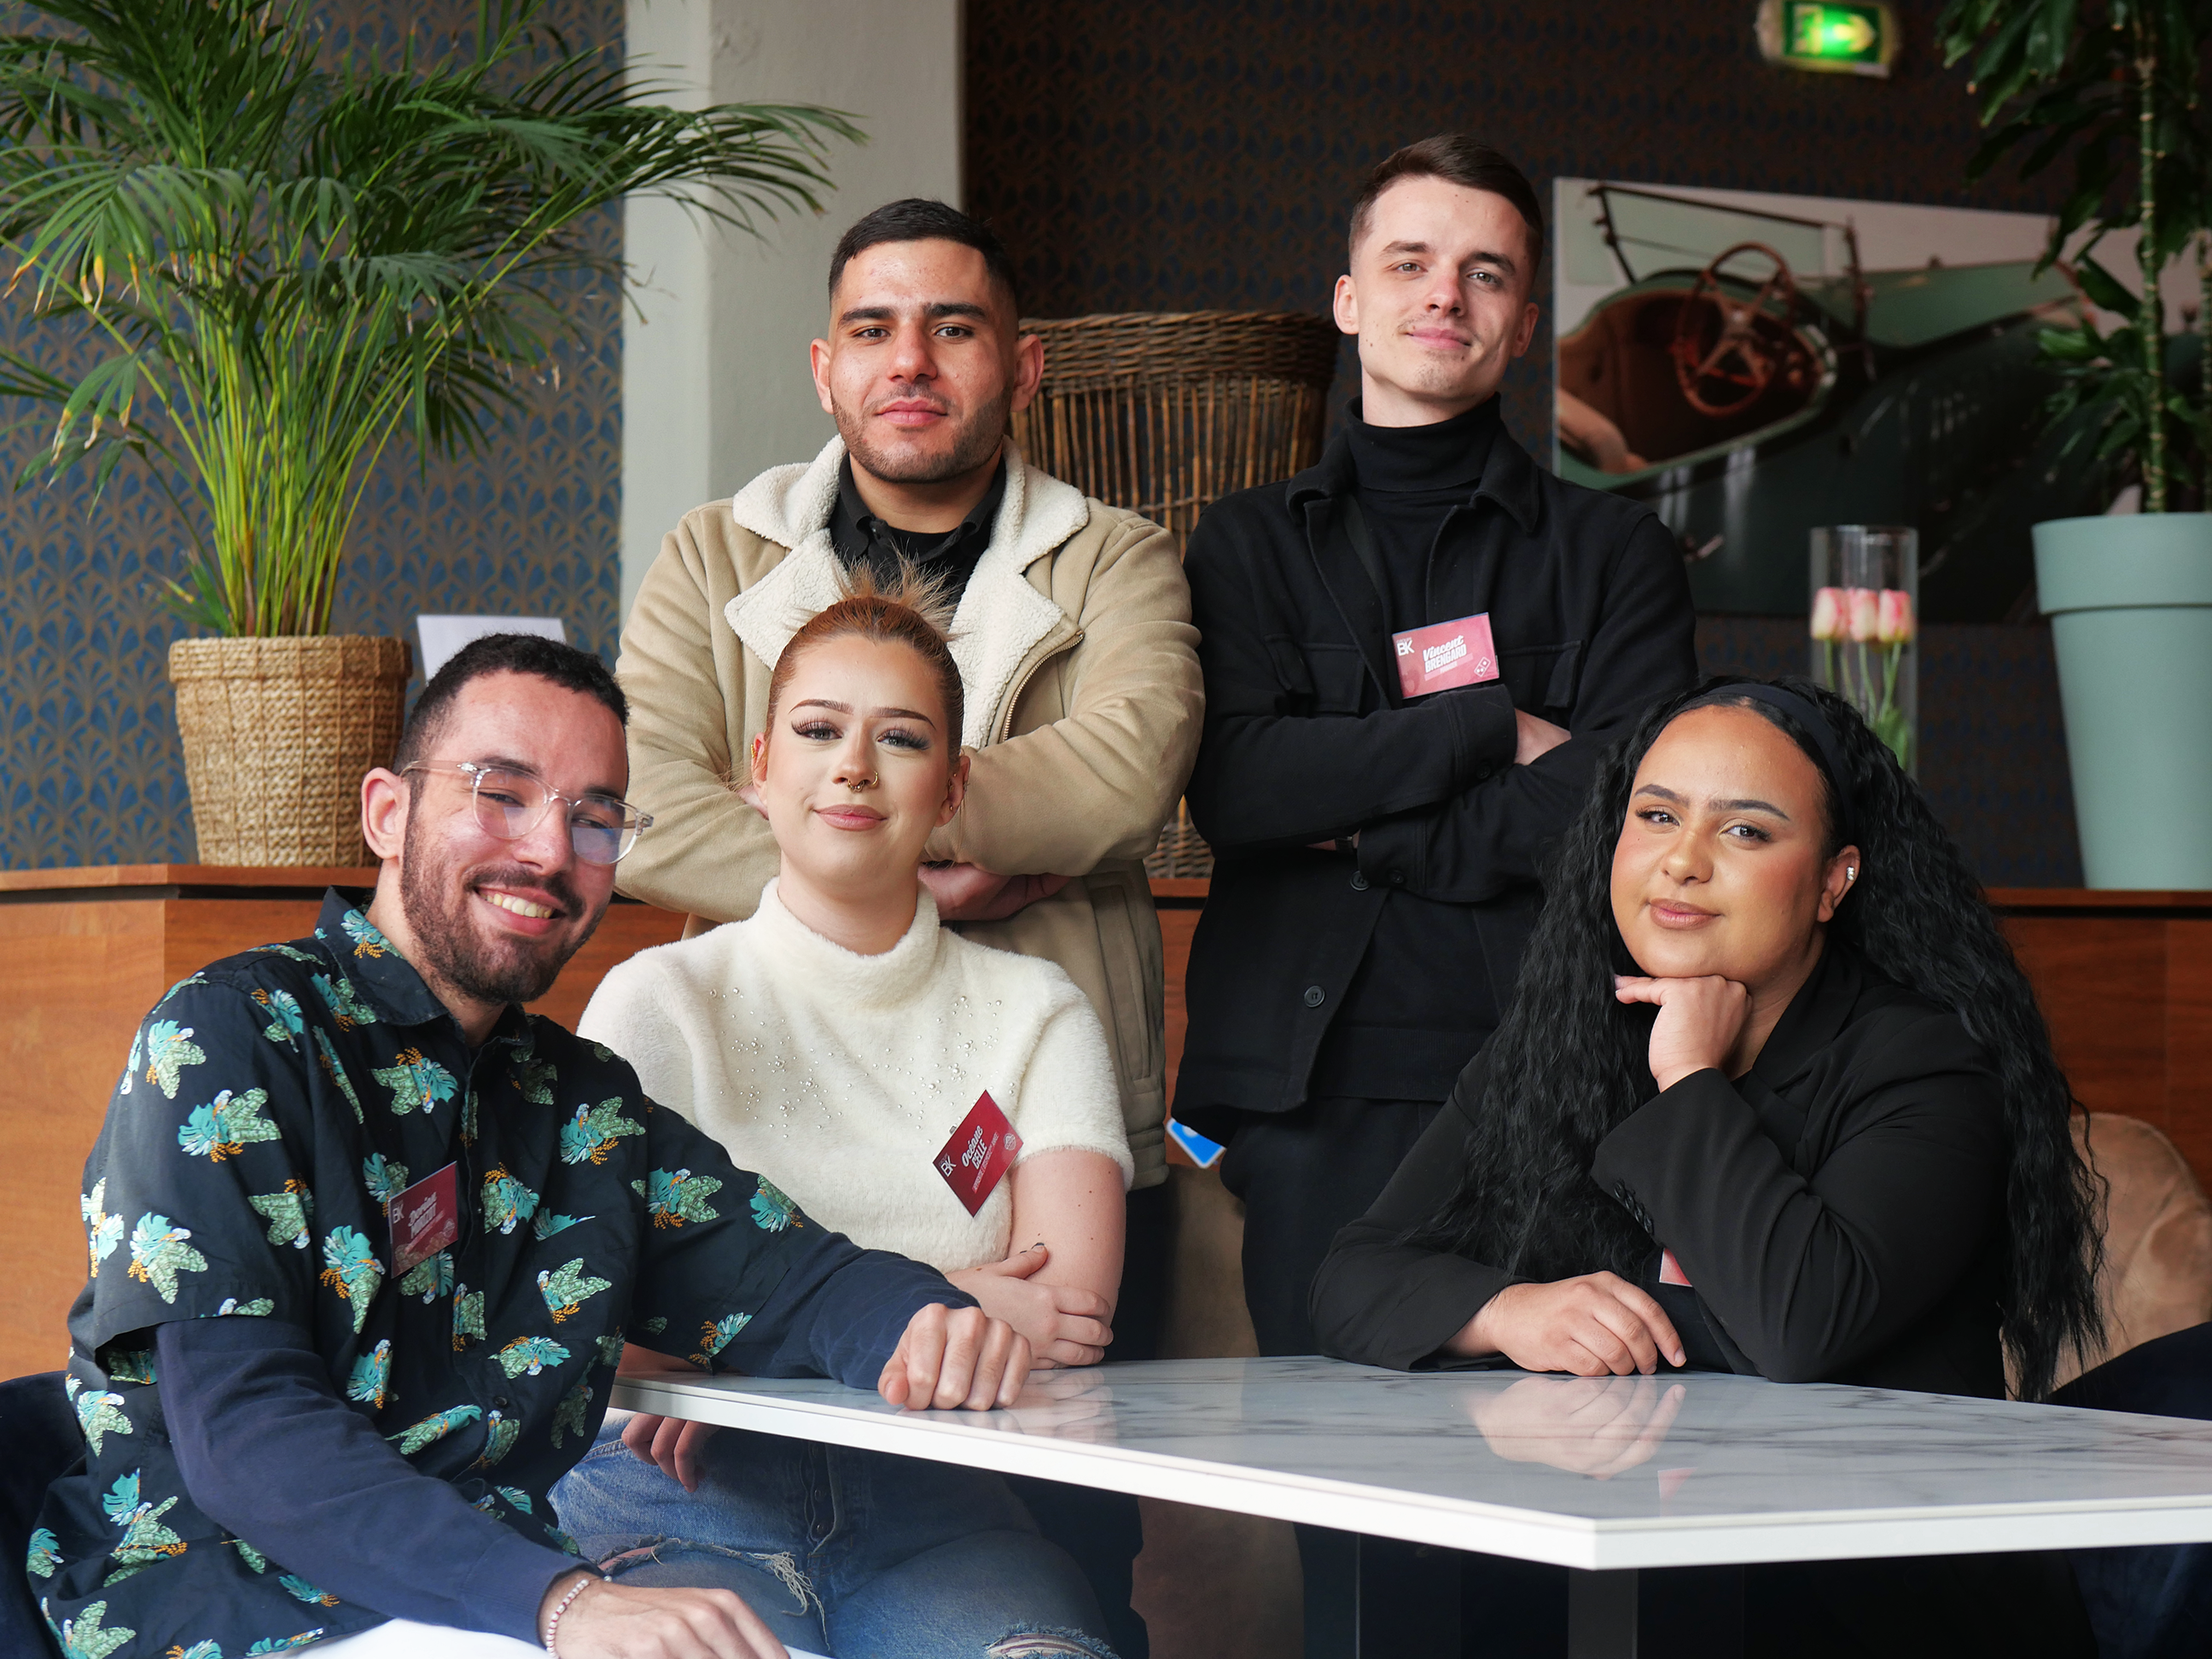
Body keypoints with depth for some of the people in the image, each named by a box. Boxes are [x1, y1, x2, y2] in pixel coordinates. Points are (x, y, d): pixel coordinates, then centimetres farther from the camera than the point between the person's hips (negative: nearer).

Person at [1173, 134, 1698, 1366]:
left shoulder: (1617, 554, 14)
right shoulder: (1249, 545, 17)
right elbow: (1233, 787, 0)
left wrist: (1369, 822, -2)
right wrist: (1490, 732, -4)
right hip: (1315, 1093, 1)